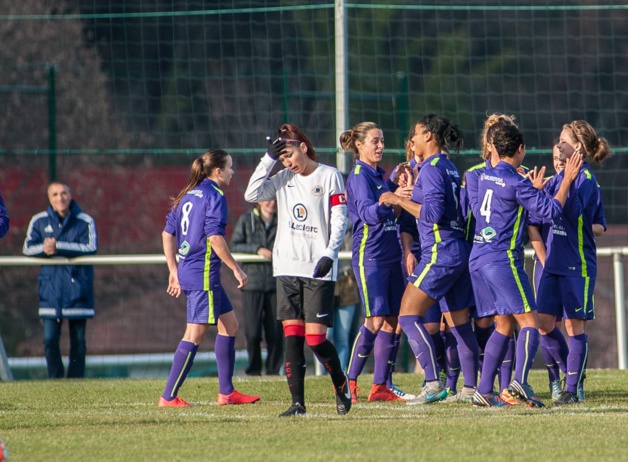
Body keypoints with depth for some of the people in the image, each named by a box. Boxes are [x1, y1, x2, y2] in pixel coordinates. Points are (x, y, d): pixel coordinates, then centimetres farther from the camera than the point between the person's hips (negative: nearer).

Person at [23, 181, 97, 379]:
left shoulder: (85, 221, -2)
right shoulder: (39, 221, 5)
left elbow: (91, 248, -15)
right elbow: (28, 248, 1)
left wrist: (58, 247, -22)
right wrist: (44, 249, -22)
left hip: (77, 287, -1)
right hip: (50, 288, 1)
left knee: (78, 340, 3)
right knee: (50, 340, -6)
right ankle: (56, 379, 8)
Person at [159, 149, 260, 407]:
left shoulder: (188, 196, 15)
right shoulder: (214, 196, -10)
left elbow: (168, 234, 15)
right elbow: (215, 238, -19)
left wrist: (173, 270, 19)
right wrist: (236, 269, -13)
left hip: (187, 270, 9)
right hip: (203, 273, -9)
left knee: (229, 324, 16)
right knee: (195, 333, -8)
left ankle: (226, 392, 18)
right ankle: (168, 397, -9)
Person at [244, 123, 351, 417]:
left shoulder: (329, 176, 0)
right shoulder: (283, 179, 11)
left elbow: (339, 219, -2)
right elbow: (252, 194, -2)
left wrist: (329, 254, -13)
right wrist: (269, 159, -4)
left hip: (318, 270, -4)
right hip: (287, 268, 4)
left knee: (315, 337, -7)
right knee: (292, 335, -3)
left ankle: (341, 386, 18)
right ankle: (297, 402, -2)